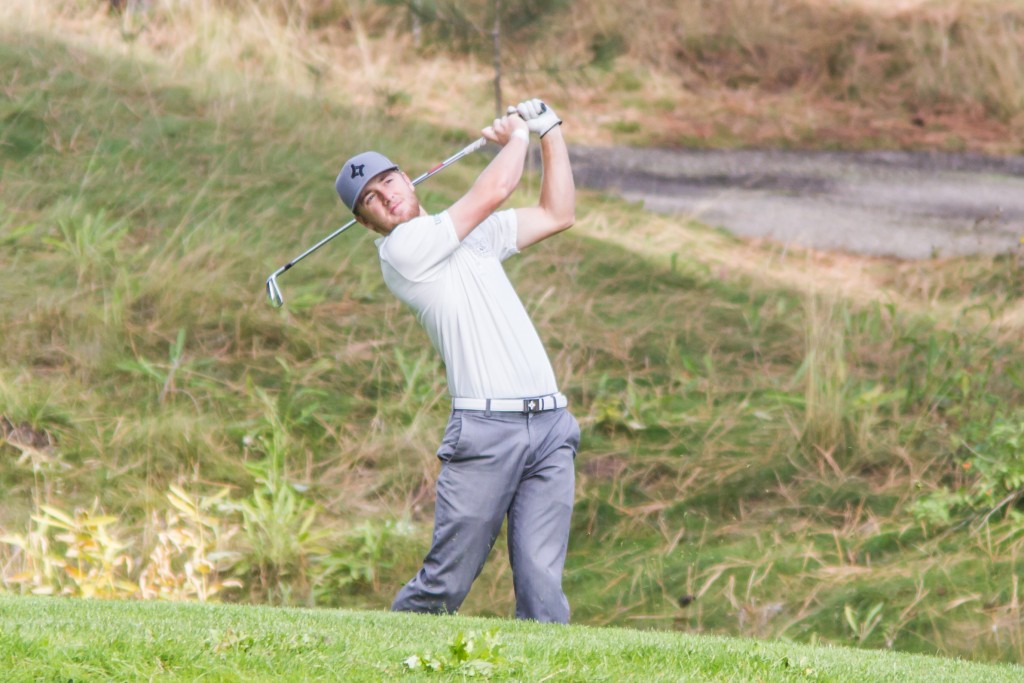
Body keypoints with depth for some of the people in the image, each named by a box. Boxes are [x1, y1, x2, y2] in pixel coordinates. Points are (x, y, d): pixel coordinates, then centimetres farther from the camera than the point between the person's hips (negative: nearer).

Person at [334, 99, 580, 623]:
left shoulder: (475, 231, 23)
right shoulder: (403, 247, -2)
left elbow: (557, 214, 32)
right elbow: (494, 191, -5)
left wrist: (550, 134, 25)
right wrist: (517, 137, 14)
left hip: (549, 426, 6)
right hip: (484, 429, -6)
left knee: (541, 583, -5)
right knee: (445, 584, -7)